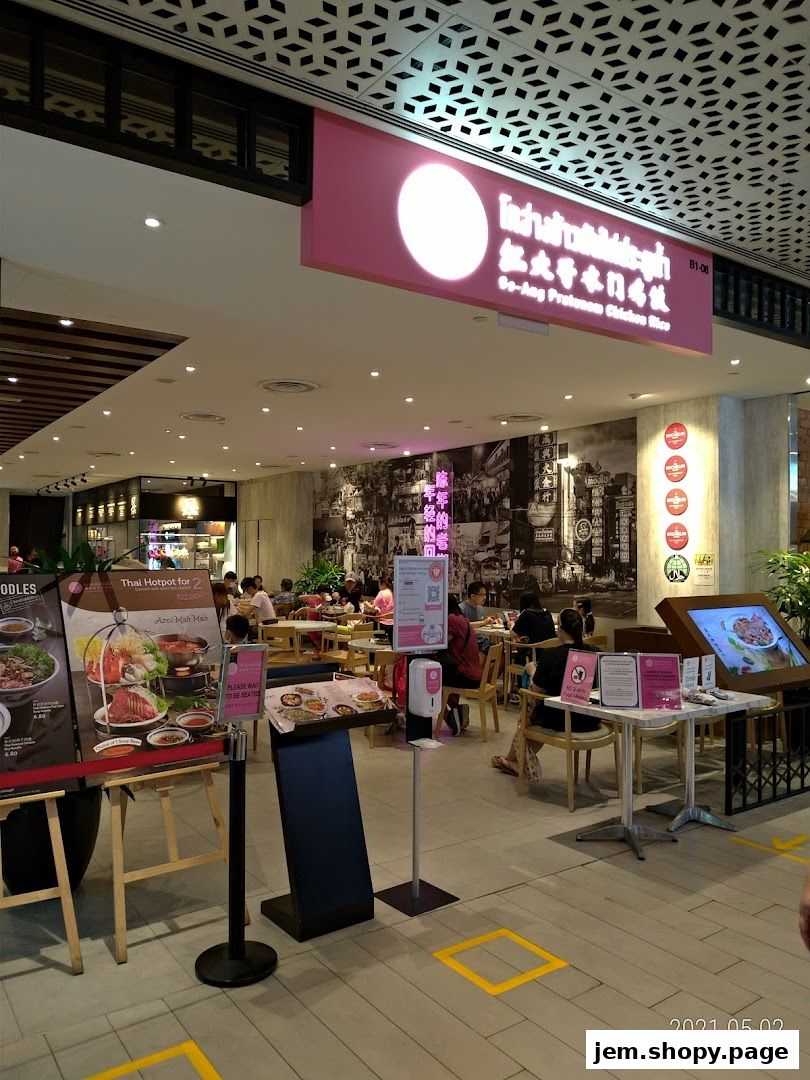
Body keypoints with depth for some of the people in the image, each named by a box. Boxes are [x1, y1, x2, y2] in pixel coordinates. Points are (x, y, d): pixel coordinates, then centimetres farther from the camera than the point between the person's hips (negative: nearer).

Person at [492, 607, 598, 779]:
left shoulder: (551, 655, -17)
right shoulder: (593, 653, -5)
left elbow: (537, 689, -7)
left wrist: (532, 671, 13)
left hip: (561, 722, -5)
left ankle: (513, 760, 46)